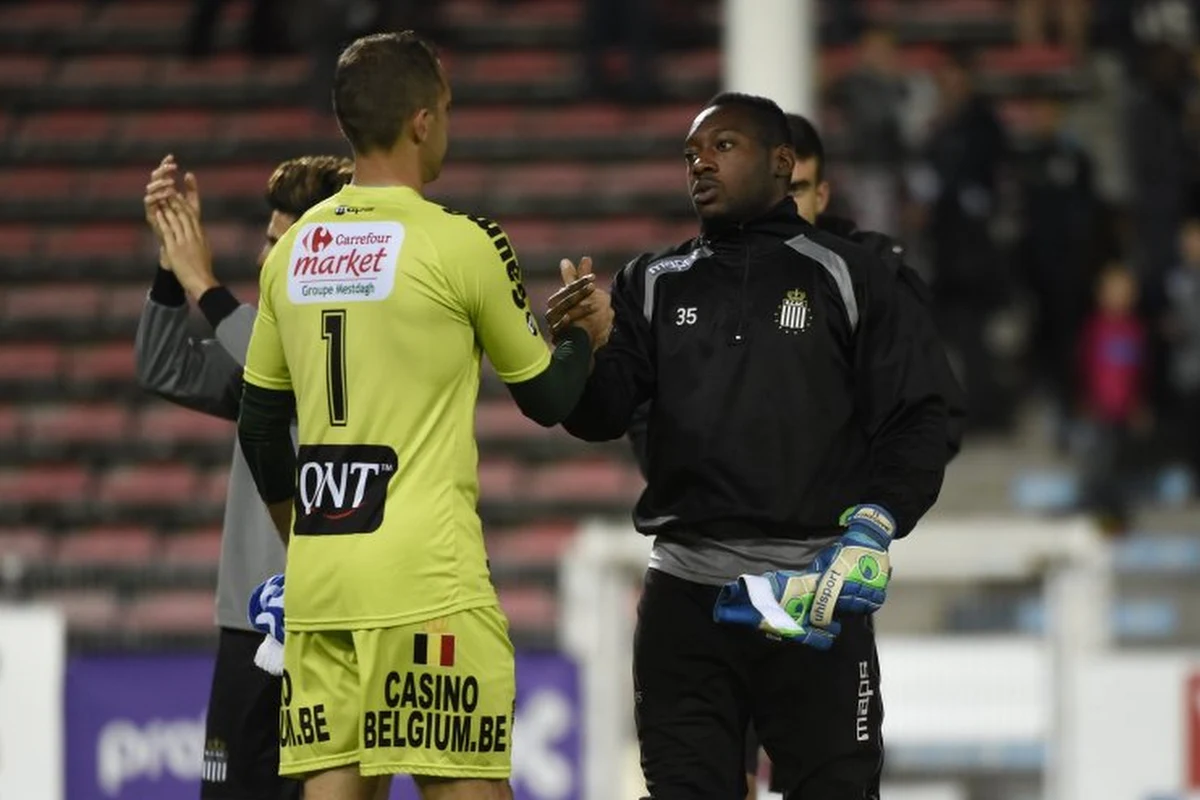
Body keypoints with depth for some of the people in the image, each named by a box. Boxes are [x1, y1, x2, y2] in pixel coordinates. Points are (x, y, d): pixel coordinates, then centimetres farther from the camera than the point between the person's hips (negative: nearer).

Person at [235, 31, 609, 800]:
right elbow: (548, 397, 4)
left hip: (317, 568, 6)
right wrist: (586, 335, 25)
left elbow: (259, 425, 18)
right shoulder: (461, 244, -7)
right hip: (426, 575, -6)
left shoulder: (293, 250, 10)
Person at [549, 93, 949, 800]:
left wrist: (877, 522, -12)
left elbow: (914, 422, 3)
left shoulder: (846, 277, 6)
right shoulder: (654, 285, 14)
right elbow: (601, 416, 3)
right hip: (686, 595, 3)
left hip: (816, 594, -3)